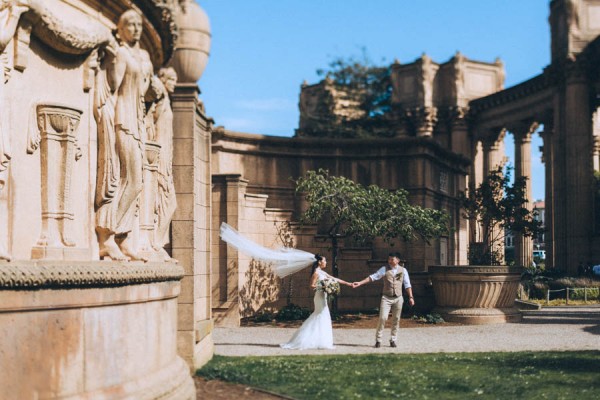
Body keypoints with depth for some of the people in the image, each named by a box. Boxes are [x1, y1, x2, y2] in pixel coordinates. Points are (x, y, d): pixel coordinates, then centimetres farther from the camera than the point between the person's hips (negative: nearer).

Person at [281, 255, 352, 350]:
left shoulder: (322, 273, 15)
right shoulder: (316, 273, -10)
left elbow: (335, 279, 18)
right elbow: (312, 286, -14)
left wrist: (347, 283, 17)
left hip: (322, 297, 9)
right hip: (320, 296, -9)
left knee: (318, 319, 10)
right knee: (323, 318, -6)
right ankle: (323, 342, -2)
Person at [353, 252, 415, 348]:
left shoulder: (403, 270, 4)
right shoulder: (384, 269, -1)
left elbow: (407, 285, 7)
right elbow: (373, 277, -4)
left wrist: (411, 297, 2)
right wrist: (360, 283, -12)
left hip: (398, 298, 2)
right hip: (386, 298, -2)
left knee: (396, 319, 6)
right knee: (383, 318, -10)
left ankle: (393, 340, 17)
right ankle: (378, 340, -1)